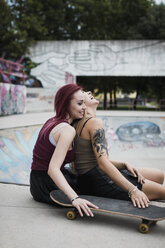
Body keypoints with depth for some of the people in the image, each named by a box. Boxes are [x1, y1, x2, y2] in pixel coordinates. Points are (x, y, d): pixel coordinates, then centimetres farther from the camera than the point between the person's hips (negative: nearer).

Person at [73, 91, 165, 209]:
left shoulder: (80, 124, 15)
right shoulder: (95, 122, -15)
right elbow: (103, 163, -25)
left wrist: (124, 165, 0)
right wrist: (132, 190, -27)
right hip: (99, 182, -10)